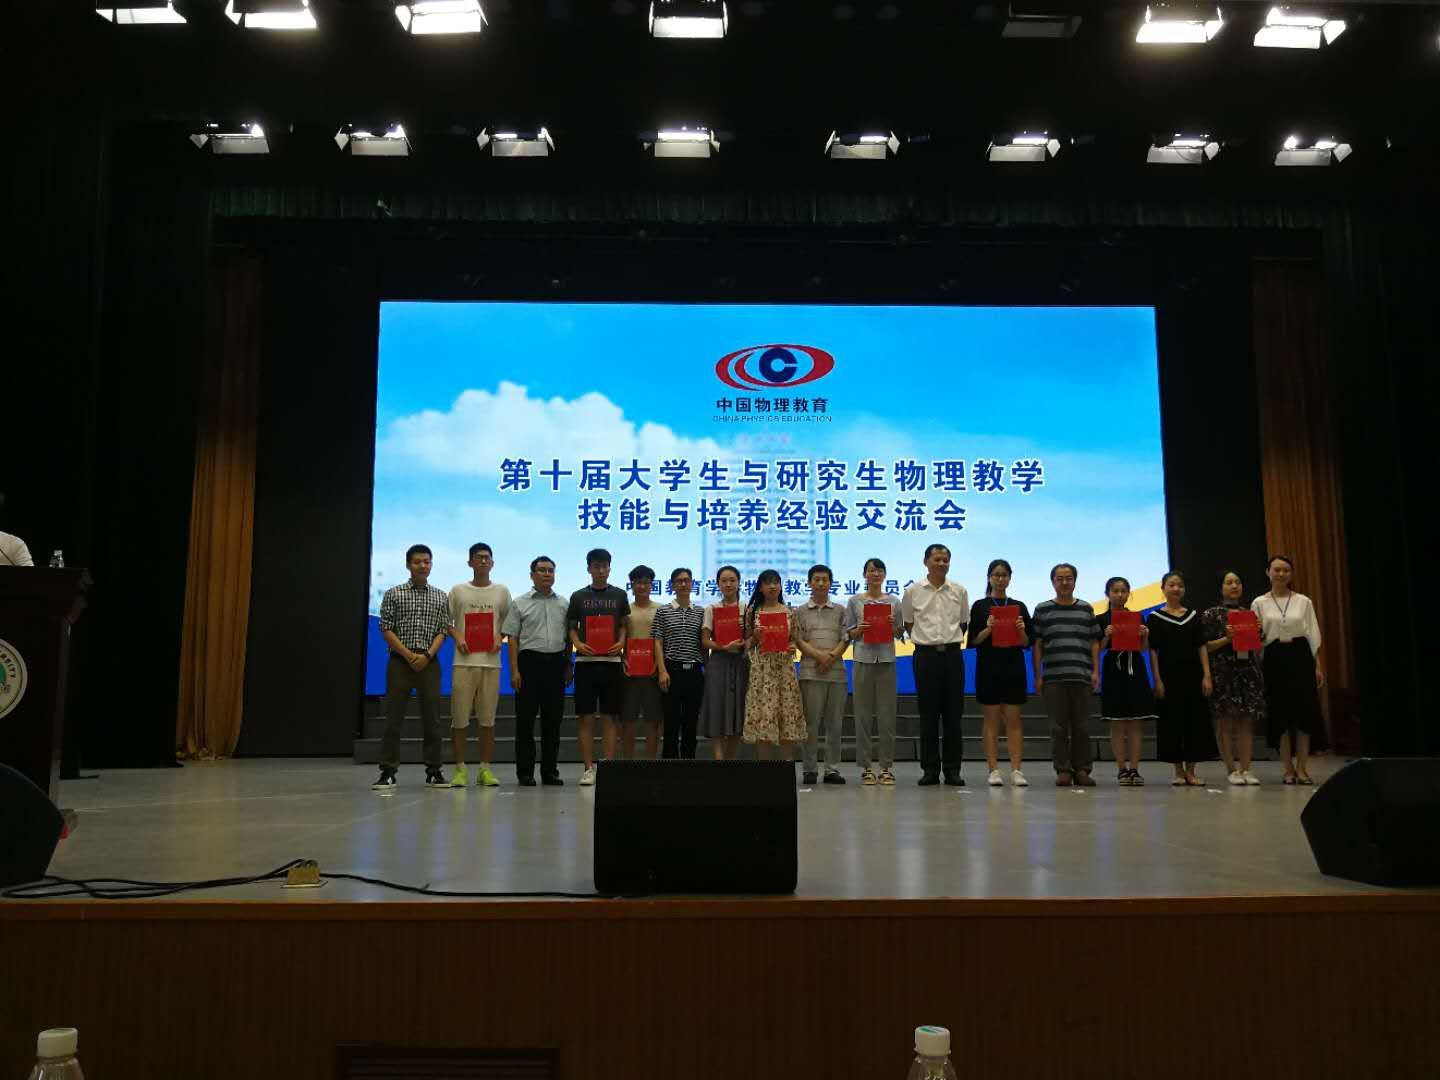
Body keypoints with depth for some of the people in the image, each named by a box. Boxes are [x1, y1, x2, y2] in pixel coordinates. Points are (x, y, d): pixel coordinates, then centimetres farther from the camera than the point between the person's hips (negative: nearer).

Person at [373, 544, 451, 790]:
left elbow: (443, 630, 5)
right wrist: (409, 656, -10)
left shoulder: (441, 597, 10)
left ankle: (434, 772, 10)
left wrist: (427, 655, -10)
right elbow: (386, 629, -1)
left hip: (429, 663, 2)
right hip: (400, 661, -1)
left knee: (432, 718, 3)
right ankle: (388, 772, 2)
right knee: (393, 717, -3)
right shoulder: (393, 594, 5)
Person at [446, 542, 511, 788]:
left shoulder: (502, 591, 10)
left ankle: (485, 768, 11)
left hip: (491, 660, 1)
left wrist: (499, 638, -3)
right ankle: (460, 768, 7)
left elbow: (508, 622, 15)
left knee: (487, 718, 3)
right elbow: (446, 622, 10)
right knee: (459, 717, -2)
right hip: (464, 660, -1)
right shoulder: (458, 591, 7)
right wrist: (457, 637, -8)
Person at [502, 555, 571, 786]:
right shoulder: (520, 603, 4)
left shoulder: (563, 604, 12)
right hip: (529, 661, -3)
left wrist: (568, 666, 7)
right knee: (525, 719, -1)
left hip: (556, 663, 3)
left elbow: (568, 637, 15)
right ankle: (525, 772, 5)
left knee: (552, 720, 6)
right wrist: (514, 670, -8)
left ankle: (550, 771, 12)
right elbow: (512, 638, 0)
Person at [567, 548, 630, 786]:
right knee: (585, 718, 0)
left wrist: (621, 643, -7)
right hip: (586, 660, 0)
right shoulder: (578, 596, 7)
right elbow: (572, 628, 9)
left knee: (609, 717, 3)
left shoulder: (619, 595, 9)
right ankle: (588, 768, 7)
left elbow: (623, 625, 12)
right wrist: (578, 644, -10)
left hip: (611, 660, 0)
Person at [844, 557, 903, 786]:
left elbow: (900, 633, 10)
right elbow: (848, 633, 7)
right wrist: (860, 630, -12)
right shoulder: (855, 601, 6)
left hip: (886, 660, 1)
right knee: (863, 713, 1)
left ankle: (886, 767, 9)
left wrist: (893, 626, -10)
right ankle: (866, 766, 8)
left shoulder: (894, 601, 9)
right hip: (863, 659, -1)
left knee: (887, 714, 1)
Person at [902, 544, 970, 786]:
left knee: (953, 714, 3)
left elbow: (963, 622, 16)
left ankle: (952, 769, 10)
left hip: (953, 654, 1)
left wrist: (952, 640, 7)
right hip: (926, 655, -1)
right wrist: (925, 640, 6)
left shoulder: (959, 591, 6)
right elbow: (908, 623, 11)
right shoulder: (913, 591, 2)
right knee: (928, 714, 2)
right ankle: (930, 769, 9)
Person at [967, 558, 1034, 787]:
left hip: (1014, 668, 2)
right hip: (988, 668, -2)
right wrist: (988, 628, -18)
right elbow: (974, 641, -1)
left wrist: (1021, 630, -13)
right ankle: (993, 770, 4)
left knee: (1013, 720, 2)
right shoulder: (980, 606, 3)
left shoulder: (1019, 607, 9)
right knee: (991, 720, 1)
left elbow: (1026, 643, 7)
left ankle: (1016, 770, 2)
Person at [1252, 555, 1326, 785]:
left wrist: (1318, 666, 1)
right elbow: (1256, 639, 6)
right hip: (1275, 658, 0)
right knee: (1280, 712, 0)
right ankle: (1288, 769, 9)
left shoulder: (1304, 602, 7)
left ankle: (1302, 768, 7)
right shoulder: (1259, 603, 5)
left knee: (1305, 710, -2)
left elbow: (1313, 636, 7)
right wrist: (1257, 634, -17)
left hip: (1300, 656, 1)